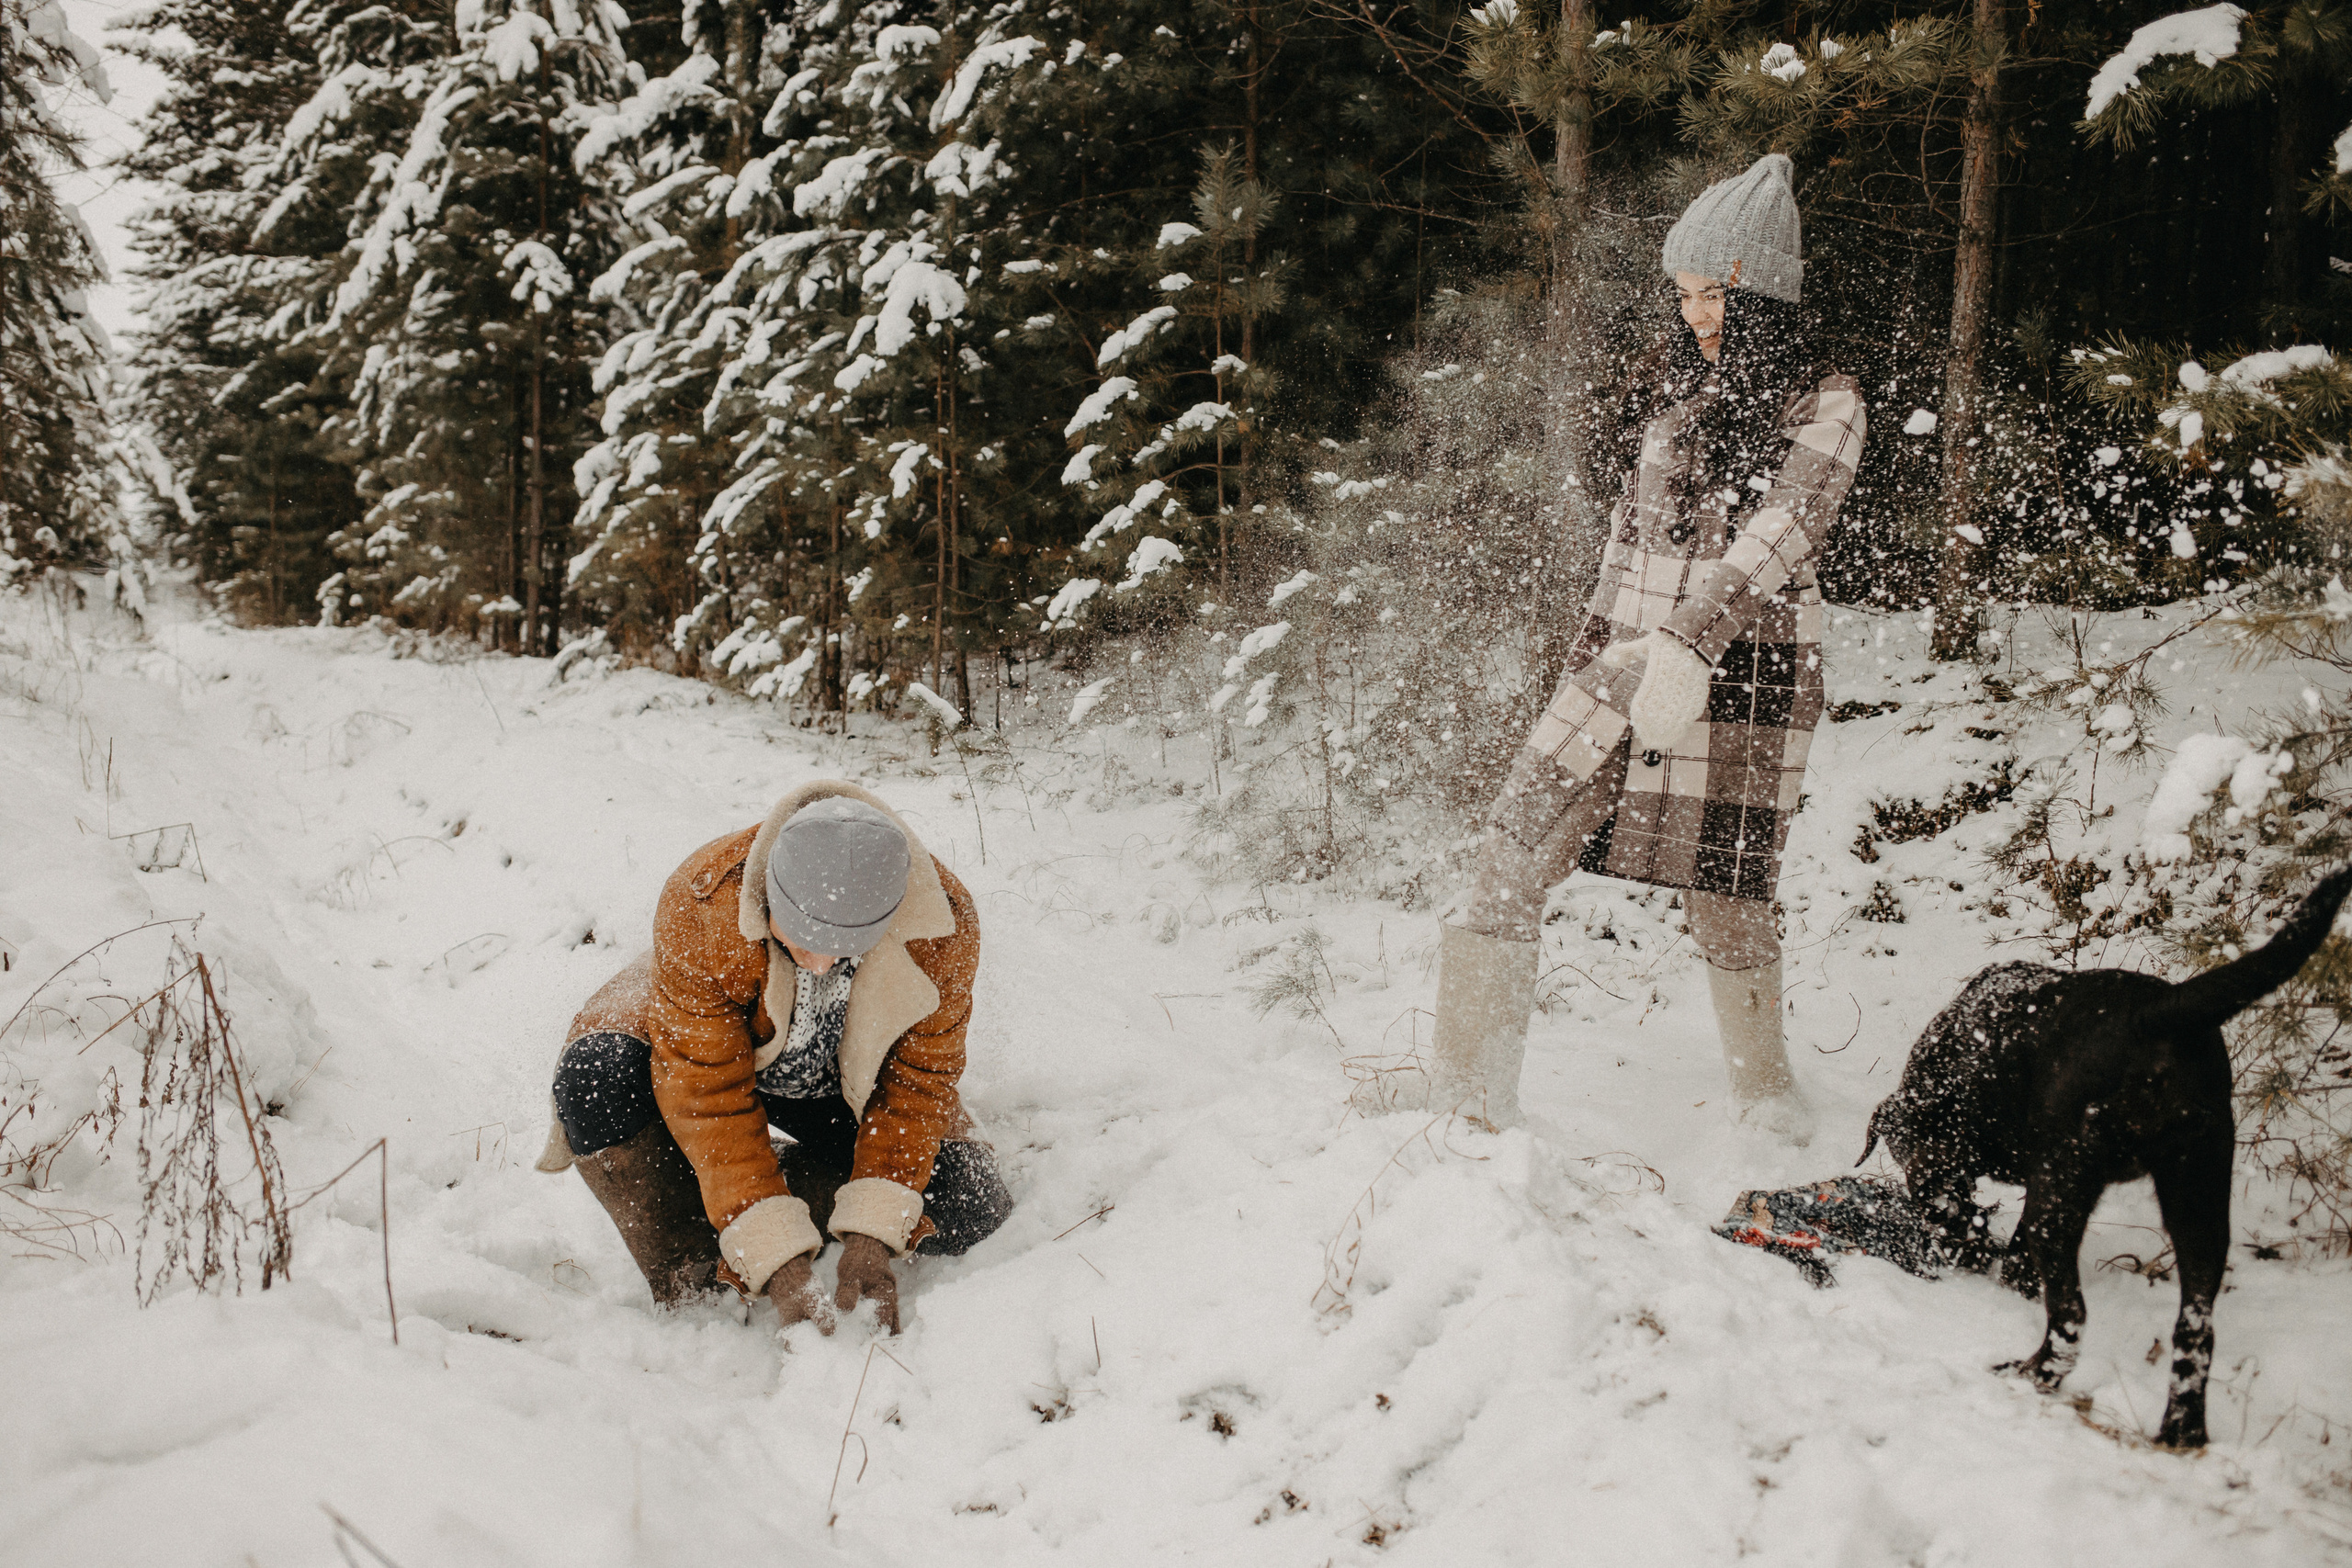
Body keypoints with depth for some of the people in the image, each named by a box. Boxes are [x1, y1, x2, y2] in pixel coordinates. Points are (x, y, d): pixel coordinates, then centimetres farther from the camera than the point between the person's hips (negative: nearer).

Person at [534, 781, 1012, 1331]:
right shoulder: (699, 909, -39)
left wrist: (871, 1240, -33)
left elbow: (917, 1082, -22)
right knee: (596, 1079, -34)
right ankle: (690, 1285, -15)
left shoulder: (943, 930, -33)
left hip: (848, 1079, 2)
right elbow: (708, 1097, -35)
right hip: (712, 1043, -1)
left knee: (969, 1208, -19)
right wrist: (780, 1265, -40)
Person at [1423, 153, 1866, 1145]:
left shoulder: (1822, 405, -6)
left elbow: (1779, 535, -19)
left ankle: (1763, 1083, 29)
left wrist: (1687, 649, -32)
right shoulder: (1681, 373, 12)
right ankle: (1472, 1091, -4)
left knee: (1723, 893, 2)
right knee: (1514, 851, -8)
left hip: (1741, 667, -5)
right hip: (1629, 649, 5)